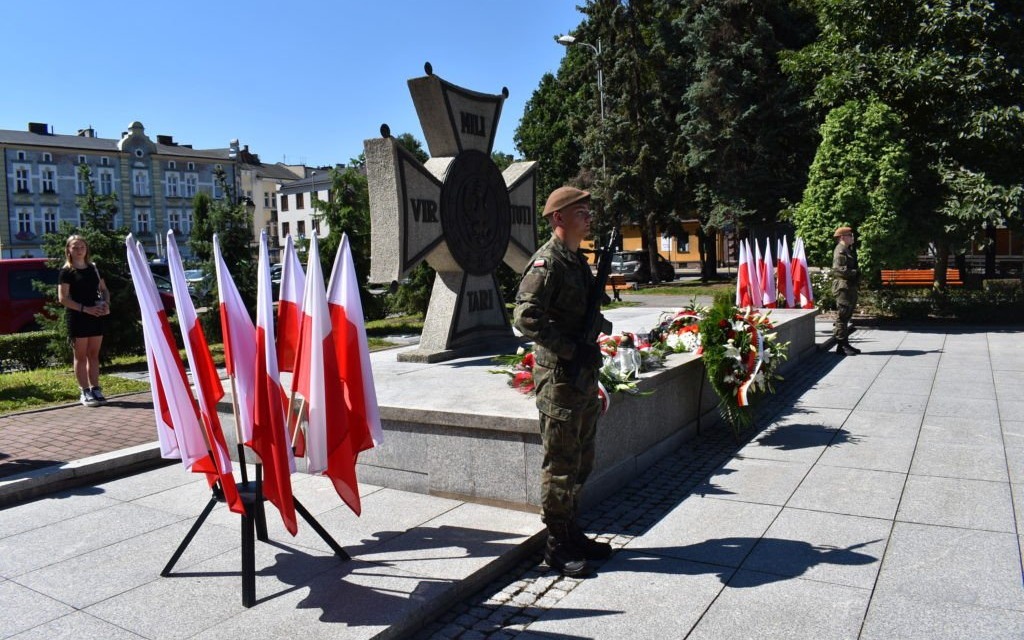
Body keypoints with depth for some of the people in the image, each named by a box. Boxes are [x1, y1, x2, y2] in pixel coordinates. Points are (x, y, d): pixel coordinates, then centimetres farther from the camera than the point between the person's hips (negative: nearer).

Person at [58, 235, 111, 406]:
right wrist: (85, 309, -19)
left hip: (96, 316, 5)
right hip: (77, 318, -5)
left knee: (94, 354, 9)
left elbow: (104, 290, 18)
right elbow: (63, 298, -10)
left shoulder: (93, 268, 12)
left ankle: (95, 388, 14)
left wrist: (106, 303, -3)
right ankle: (85, 392, 4)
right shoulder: (67, 271, -3)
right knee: (81, 356, 0)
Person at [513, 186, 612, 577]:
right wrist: (571, 349, -22)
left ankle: (572, 533, 31)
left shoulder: (578, 261, 15)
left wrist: (599, 323, 7)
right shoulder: (547, 262, -15)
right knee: (560, 464, 1)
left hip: (584, 374, 9)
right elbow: (526, 317, -26)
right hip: (559, 376, -9)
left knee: (581, 461, 17)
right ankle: (556, 545, 14)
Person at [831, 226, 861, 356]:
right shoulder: (840, 250, -13)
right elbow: (838, 268, -24)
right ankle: (841, 346, -4)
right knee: (843, 315, -8)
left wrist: (857, 276, 13)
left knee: (847, 315, 14)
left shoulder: (848, 250, 19)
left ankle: (845, 344, 21)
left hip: (850, 286, 11)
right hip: (843, 286, -11)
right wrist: (854, 273, -19)